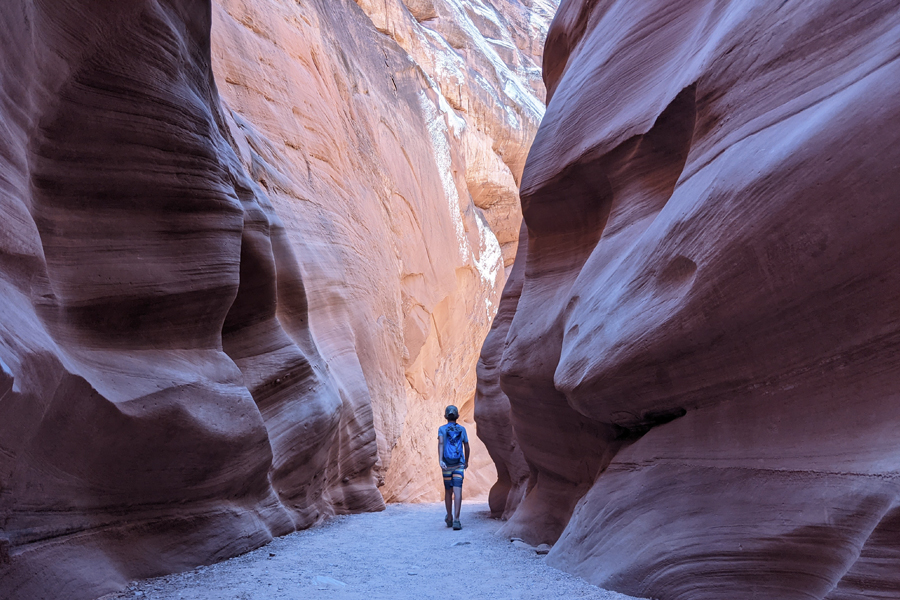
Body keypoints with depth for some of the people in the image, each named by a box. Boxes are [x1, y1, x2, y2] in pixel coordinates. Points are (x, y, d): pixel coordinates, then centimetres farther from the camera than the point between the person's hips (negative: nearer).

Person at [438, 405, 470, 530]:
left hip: (447, 465, 1)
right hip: (459, 465, -1)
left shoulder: (442, 429, 3)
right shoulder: (462, 429, 7)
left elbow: (441, 443, -14)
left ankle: (449, 518, 29)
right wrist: (466, 461, 26)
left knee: (448, 491, 15)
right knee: (457, 491, -8)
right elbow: (466, 447, 10)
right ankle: (456, 520, -20)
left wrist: (440, 460, -23)